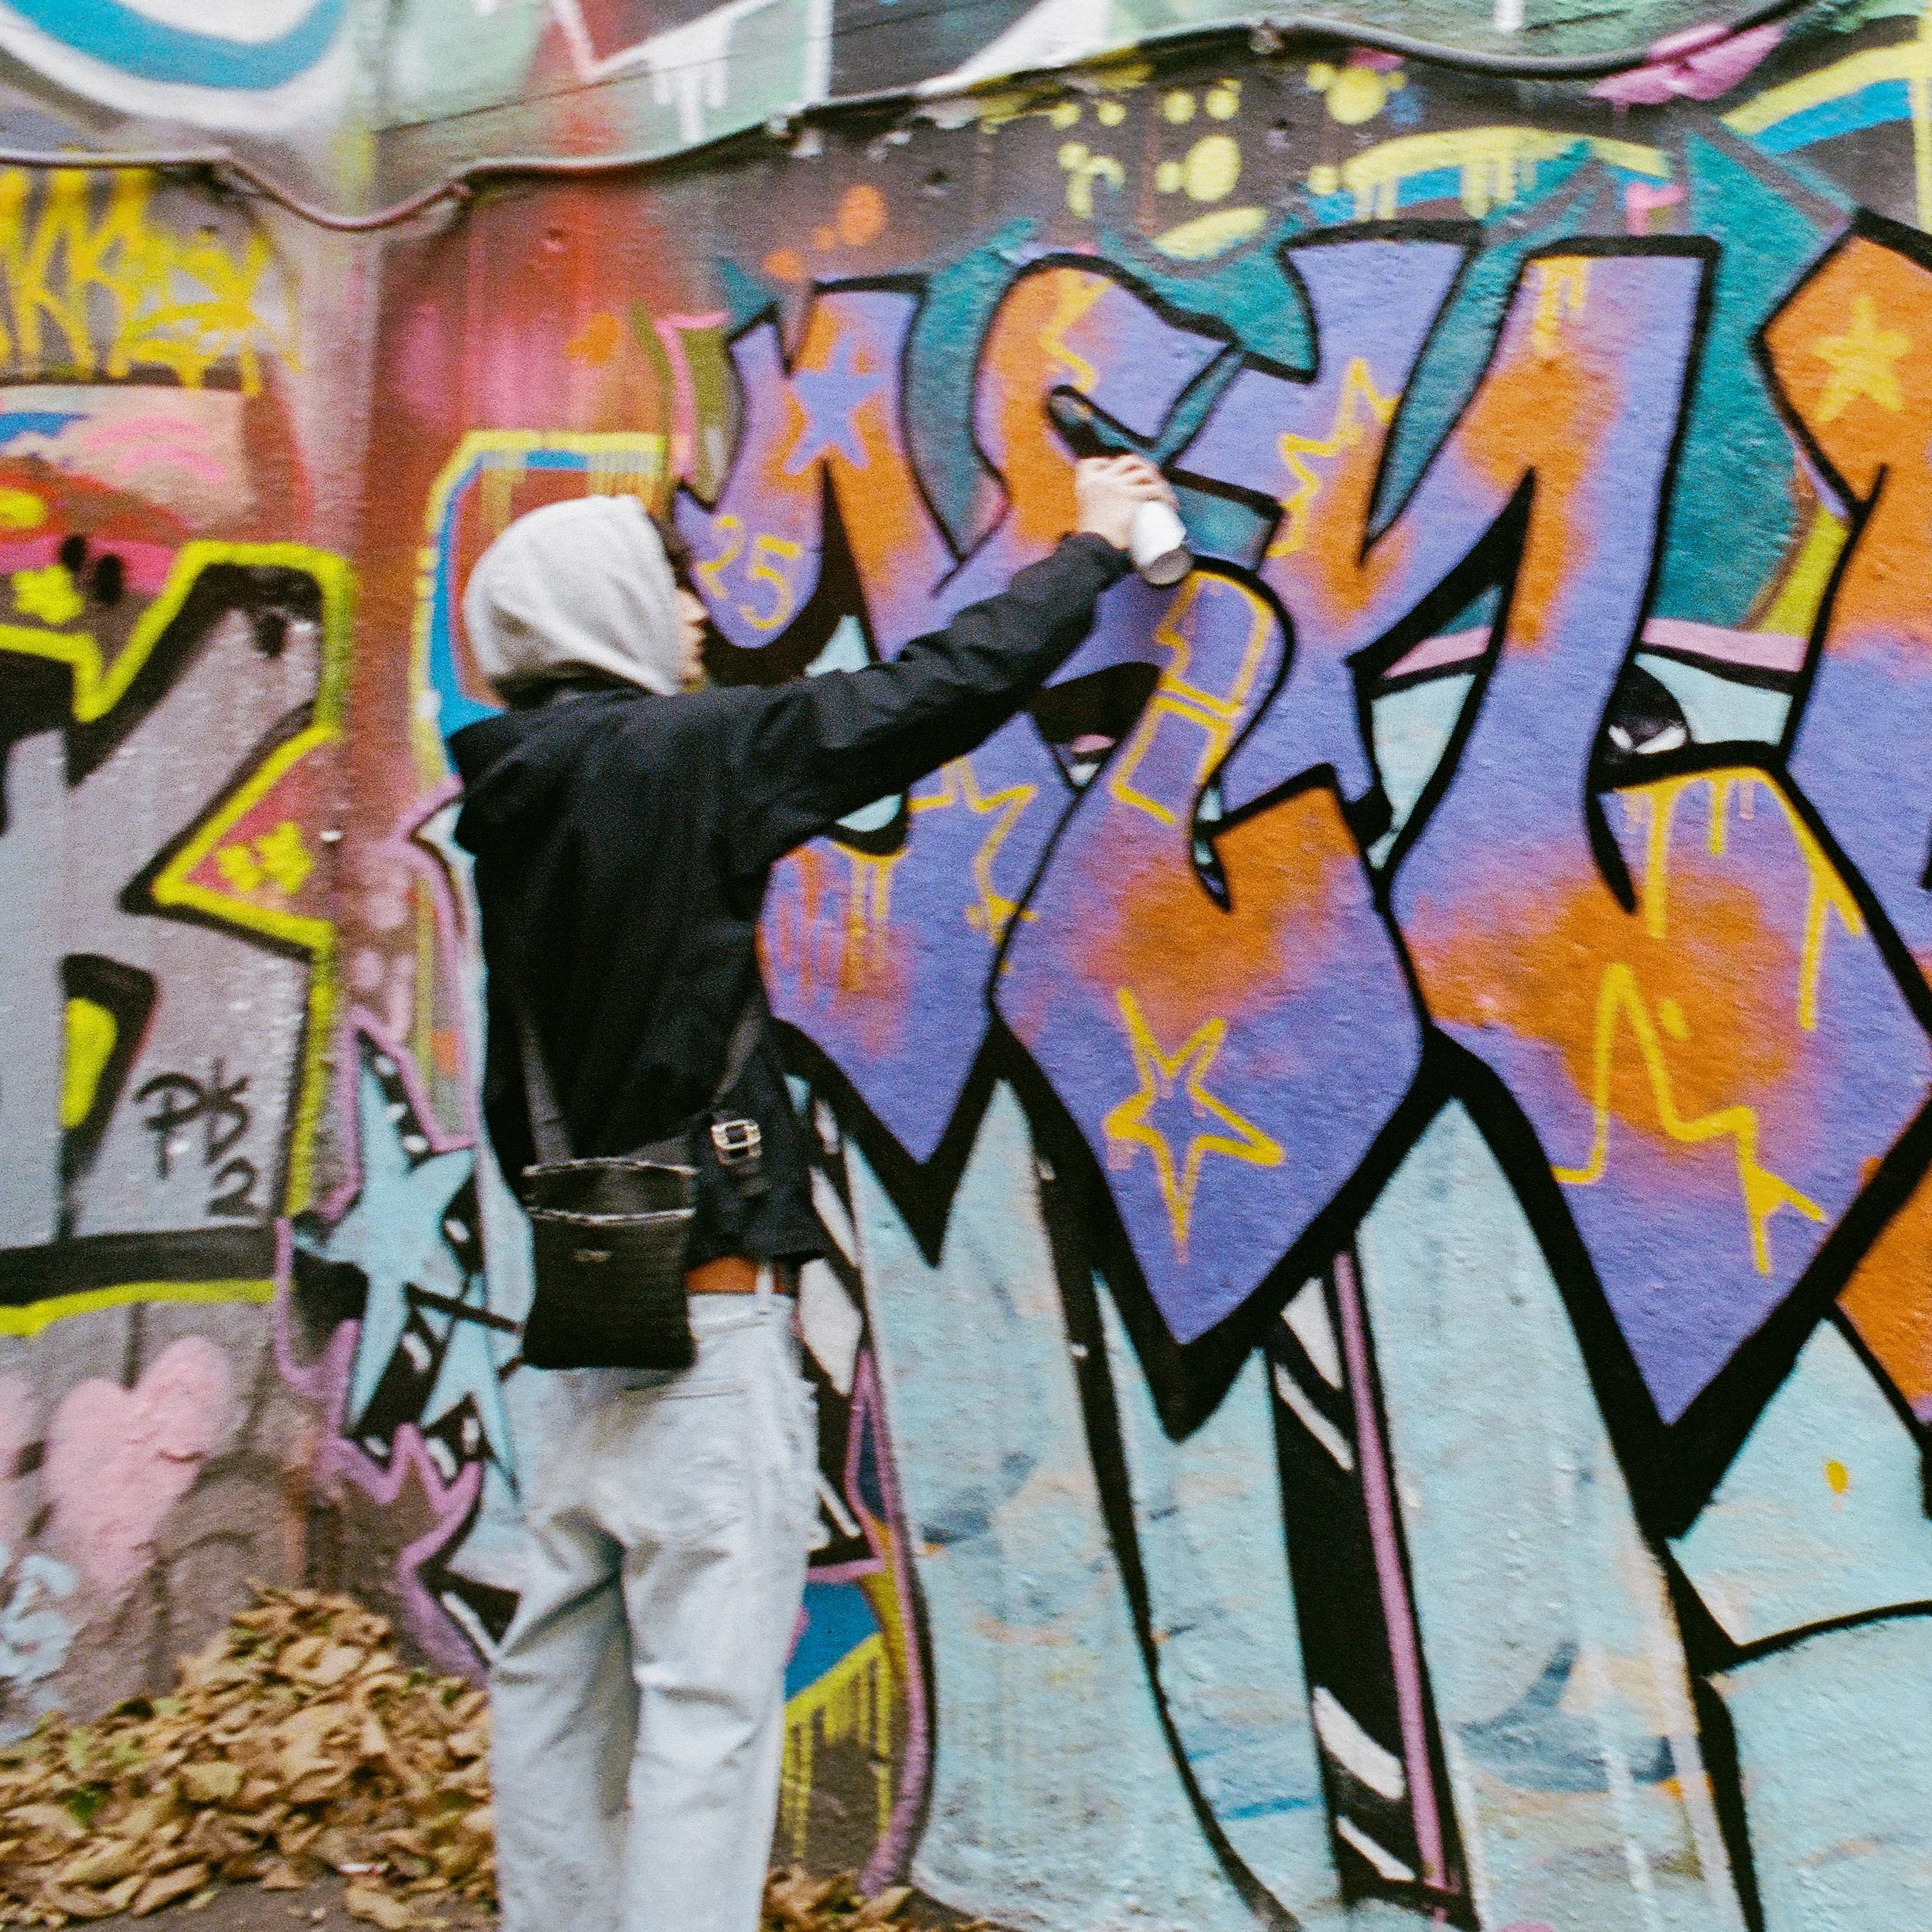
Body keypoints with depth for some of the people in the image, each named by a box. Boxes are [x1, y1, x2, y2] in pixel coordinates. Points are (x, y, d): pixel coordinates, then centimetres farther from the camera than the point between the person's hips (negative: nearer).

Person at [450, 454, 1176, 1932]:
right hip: (703, 1299, -9)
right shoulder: (674, 757, -13)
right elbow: (945, 689, -10)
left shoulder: (520, 799, 11)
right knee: (709, 1687, -3)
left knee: (565, 1668, 15)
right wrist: (1089, 549, 6)